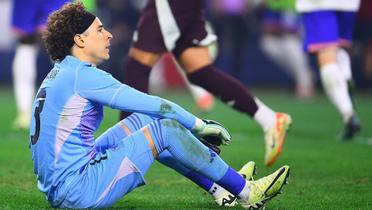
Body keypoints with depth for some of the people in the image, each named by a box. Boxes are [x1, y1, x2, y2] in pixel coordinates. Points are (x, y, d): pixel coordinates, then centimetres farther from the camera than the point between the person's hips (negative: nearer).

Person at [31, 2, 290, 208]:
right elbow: (152, 104, -11)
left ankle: (221, 187, 21)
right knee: (165, 130, -8)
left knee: (143, 121, 16)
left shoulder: (61, 73, 16)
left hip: (56, 189, 10)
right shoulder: (81, 75, -14)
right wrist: (199, 126, 1)